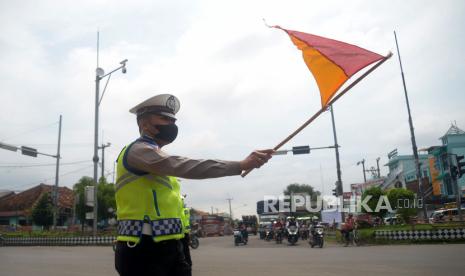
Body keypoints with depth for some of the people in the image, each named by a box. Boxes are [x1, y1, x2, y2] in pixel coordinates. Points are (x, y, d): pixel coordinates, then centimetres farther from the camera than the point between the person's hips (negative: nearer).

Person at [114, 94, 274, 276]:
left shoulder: (154, 154, 22)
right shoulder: (138, 150, -11)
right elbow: (184, 167, -26)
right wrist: (241, 165, -30)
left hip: (170, 248, 9)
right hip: (144, 250, -9)